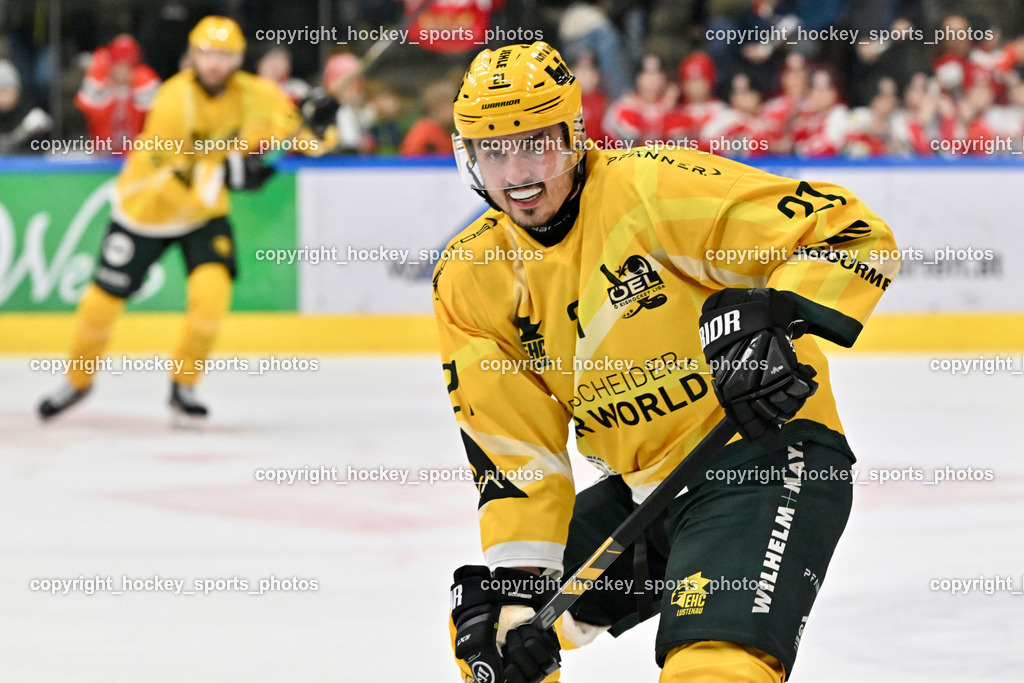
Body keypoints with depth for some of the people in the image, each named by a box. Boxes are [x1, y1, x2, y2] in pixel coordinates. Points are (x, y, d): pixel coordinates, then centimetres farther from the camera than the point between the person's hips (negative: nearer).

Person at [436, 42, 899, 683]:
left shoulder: (655, 189, -17)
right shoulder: (470, 279, 2)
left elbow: (851, 231, -19)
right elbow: (514, 453, 3)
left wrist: (769, 318, -33)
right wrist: (515, 581, -9)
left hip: (766, 458, -8)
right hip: (640, 489, 8)